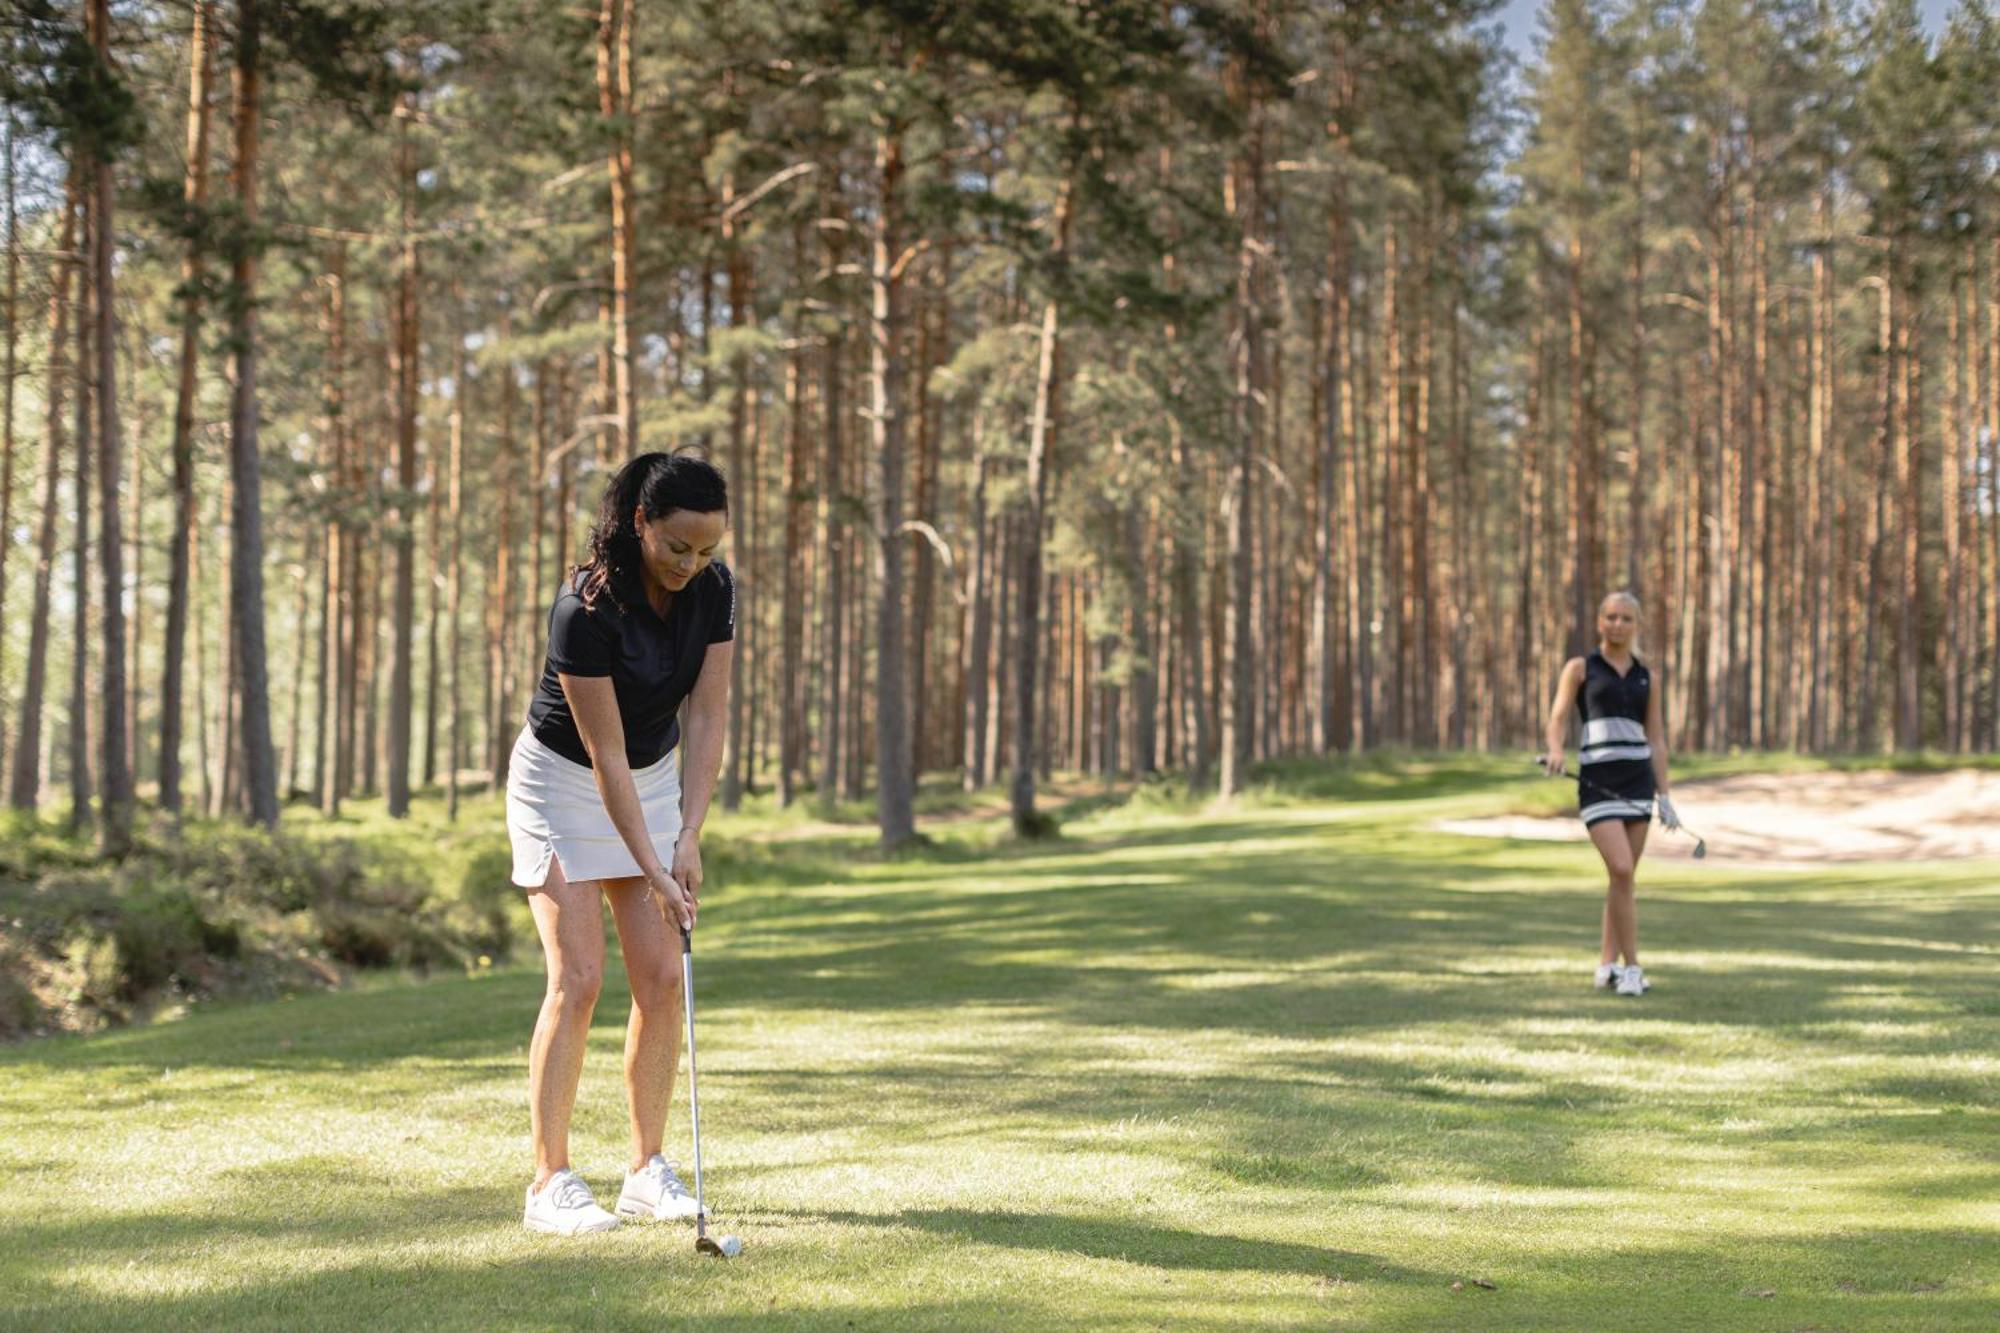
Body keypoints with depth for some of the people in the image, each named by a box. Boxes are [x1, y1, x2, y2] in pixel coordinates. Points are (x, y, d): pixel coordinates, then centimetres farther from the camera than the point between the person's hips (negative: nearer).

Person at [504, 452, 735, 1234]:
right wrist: (652, 872, -25)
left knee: (663, 978, -1)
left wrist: (689, 839, -17)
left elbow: (707, 718, -9)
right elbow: (606, 756, -26)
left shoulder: (713, 590, -12)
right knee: (579, 978, -13)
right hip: (563, 783, -6)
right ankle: (549, 1184, -8)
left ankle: (648, 1171, 7)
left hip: (656, 780, 6)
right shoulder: (587, 608, -29)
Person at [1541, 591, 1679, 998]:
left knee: (1625, 877, 4)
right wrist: (1556, 749, -22)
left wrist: (1664, 796, 8)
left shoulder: (1646, 679, 14)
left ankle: (1608, 965, 15)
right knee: (1622, 870, -16)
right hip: (1597, 781, -4)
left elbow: (1656, 740, 14)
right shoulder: (1580, 668, 7)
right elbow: (1559, 717, -1)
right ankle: (1632, 967, -9)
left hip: (1638, 781, 4)